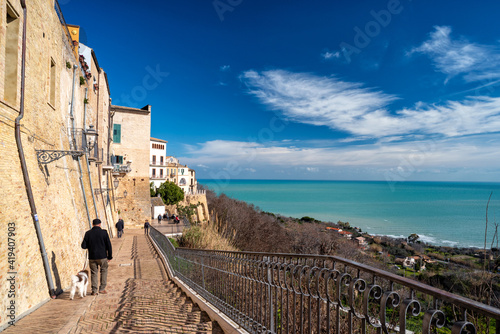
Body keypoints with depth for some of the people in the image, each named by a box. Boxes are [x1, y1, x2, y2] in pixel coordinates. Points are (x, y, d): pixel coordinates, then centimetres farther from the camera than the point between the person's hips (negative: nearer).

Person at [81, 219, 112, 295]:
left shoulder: (88, 233, -3)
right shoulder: (104, 232, -7)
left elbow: (83, 246, -2)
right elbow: (108, 245, -6)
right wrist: (110, 256, 3)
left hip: (92, 257, 2)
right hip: (102, 257, -1)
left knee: (93, 273, 12)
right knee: (104, 271, 16)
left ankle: (94, 291, 13)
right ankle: (102, 288, 13)